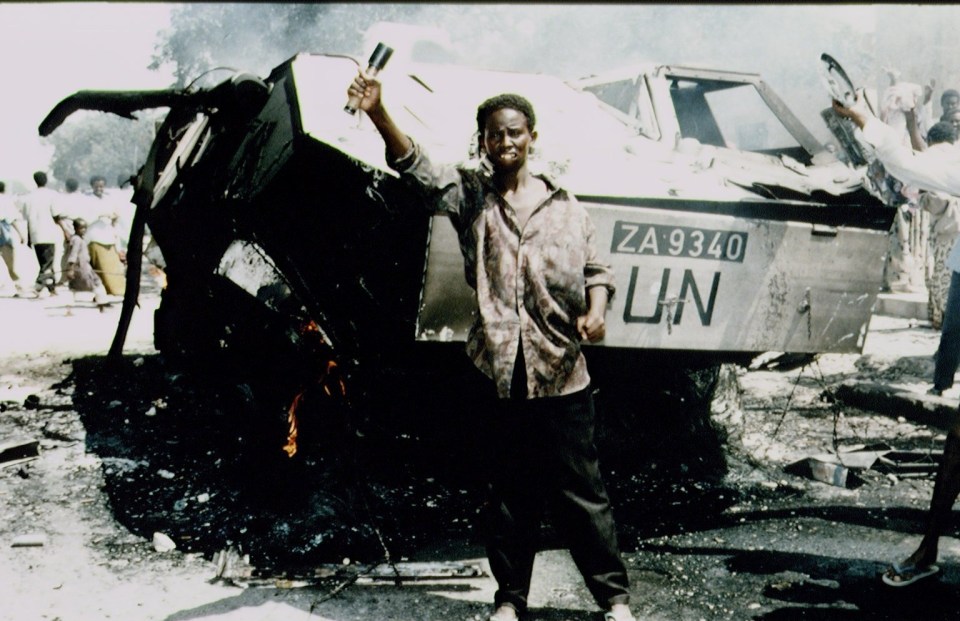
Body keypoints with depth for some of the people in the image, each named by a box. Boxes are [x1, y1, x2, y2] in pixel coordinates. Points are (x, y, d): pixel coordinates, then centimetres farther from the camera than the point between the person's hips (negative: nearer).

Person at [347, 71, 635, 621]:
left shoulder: (565, 206, 8)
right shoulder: (469, 195, 5)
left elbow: (596, 269, 14)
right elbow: (414, 164, -10)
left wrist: (596, 308, -8)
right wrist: (378, 113, -27)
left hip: (562, 372, 0)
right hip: (498, 370, 0)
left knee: (582, 490, 6)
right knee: (509, 493, 11)